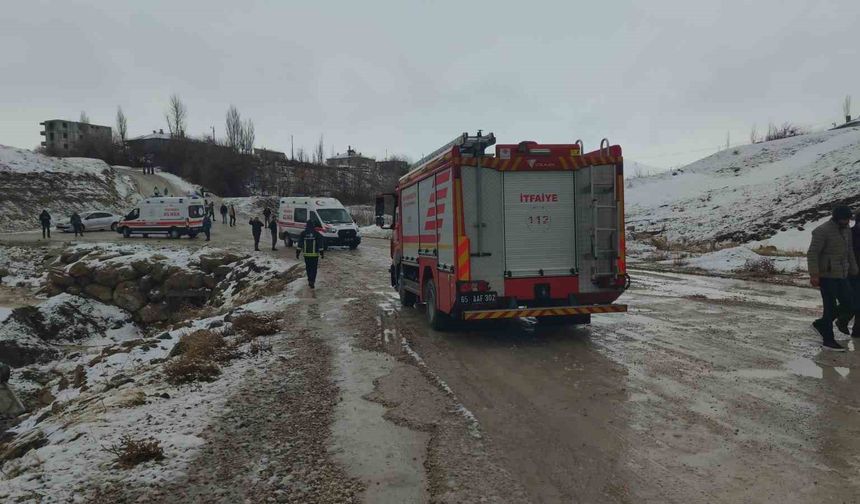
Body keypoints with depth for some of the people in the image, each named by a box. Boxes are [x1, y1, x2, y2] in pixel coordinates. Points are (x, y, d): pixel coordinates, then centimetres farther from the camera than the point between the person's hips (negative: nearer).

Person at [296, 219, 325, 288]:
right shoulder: (317, 234, -4)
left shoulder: (303, 233, 1)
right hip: (315, 254, -2)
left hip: (306, 254, 2)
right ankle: (312, 281, -11)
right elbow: (320, 244, -2)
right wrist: (322, 252, 5)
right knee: (314, 268, 0)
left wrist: (298, 252, 6)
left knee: (308, 267, 16)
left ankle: (310, 280, 23)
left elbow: (299, 244, 1)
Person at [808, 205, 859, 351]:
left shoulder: (846, 230, 12)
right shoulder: (822, 231, -14)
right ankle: (828, 341, 7)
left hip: (841, 276, 8)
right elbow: (812, 254, -17)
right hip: (827, 276, -8)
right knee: (830, 307, -3)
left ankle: (820, 324, 24)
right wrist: (814, 274, -23)